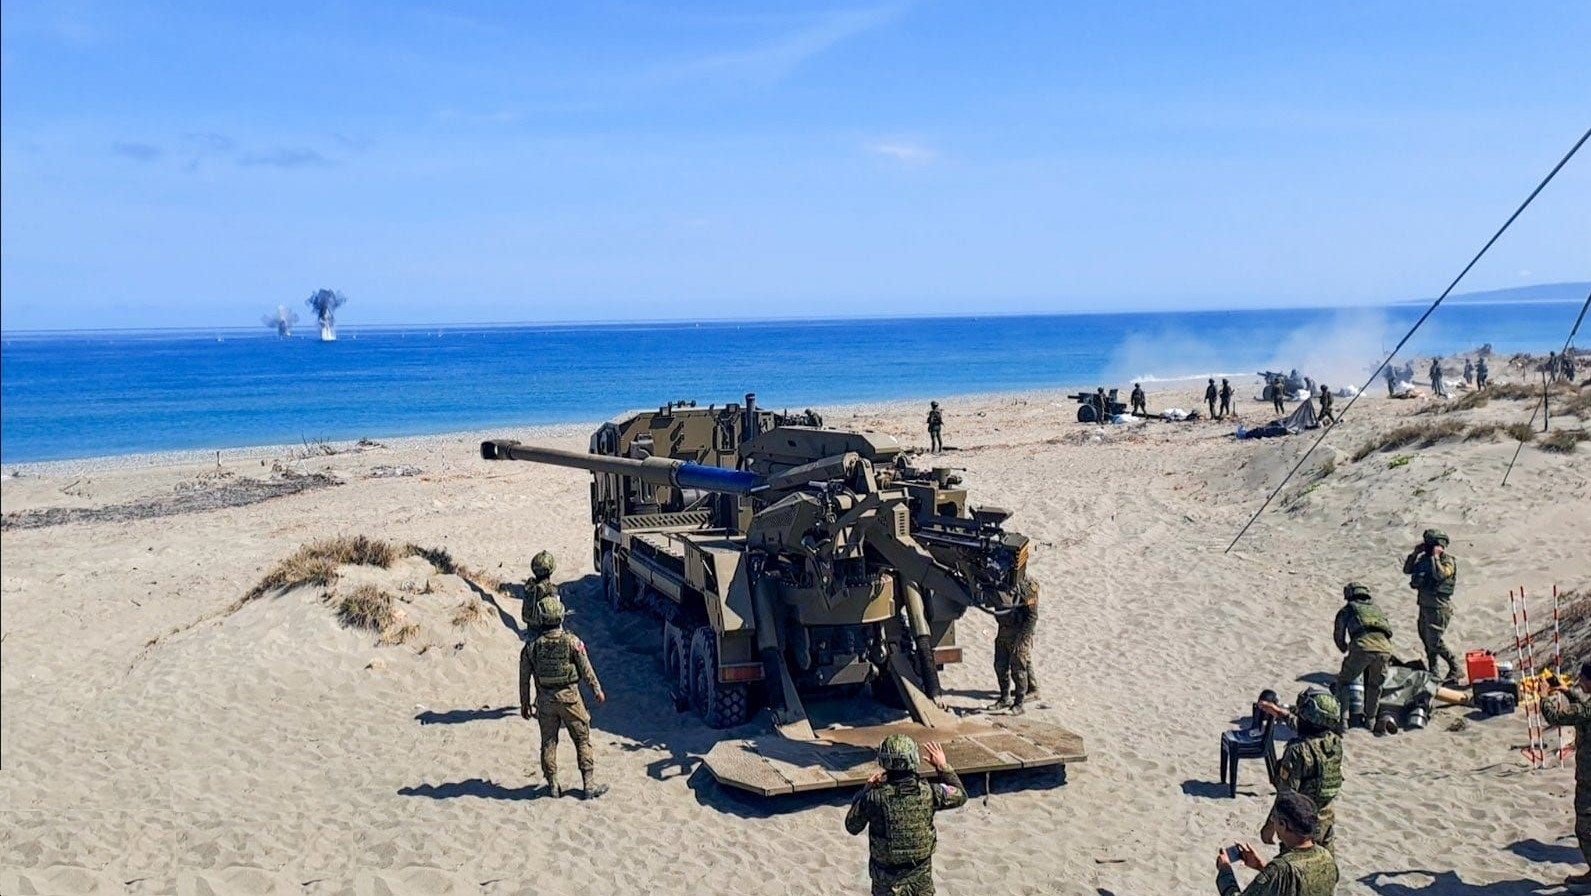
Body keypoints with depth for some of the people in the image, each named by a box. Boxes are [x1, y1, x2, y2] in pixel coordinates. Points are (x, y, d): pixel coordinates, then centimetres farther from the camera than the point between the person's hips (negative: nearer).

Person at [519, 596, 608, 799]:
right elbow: (586, 670, -7)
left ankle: (553, 785, 20)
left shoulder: (532, 646, -8)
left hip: (545, 700, 2)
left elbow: (524, 678, -1)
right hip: (569, 698, -2)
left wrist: (525, 703, 11)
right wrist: (597, 690, 8)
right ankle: (589, 785, 11)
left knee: (548, 743, 15)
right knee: (582, 740, 9)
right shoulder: (572, 641, -14)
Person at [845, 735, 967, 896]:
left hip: (887, 875, -2)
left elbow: (852, 826, -6)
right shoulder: (928, 793, -18)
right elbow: (960, 796, 2)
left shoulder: (875, 798, -24)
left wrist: (867, 789, -4)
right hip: (921, 871, 2)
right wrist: (943, 766, 8)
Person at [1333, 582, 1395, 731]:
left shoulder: (1347, 610, 26)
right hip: (1385, 648, 3)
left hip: (1362, 647, -3)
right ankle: (1371, 719, 32)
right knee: (1375, 685, 27)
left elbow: (1338, 636, 30)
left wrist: (1346, 650, 49)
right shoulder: (1376, 608, 36)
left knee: (1343, 681, 16)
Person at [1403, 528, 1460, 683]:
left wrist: (1435, 556, -22)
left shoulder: (1448, 561, -12)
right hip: (1425, 605, 8)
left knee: (1435, 642, -10)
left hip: (1439, 608, -8)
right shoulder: (1424, 558, 9)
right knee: (1426, 640, 15)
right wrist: (1415, 553, 1)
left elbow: (1440, 574, -30)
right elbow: (1407, 569, 10)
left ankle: (1455, 667, 5)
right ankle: (1432, 671, 26)